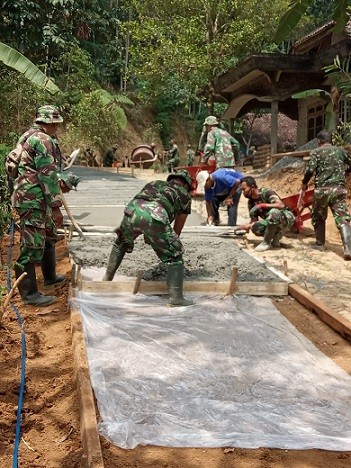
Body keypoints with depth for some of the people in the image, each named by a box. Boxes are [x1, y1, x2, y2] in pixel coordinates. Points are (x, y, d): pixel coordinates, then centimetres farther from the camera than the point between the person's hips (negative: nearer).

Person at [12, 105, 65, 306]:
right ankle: (29, 293, -3)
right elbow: (47, 173, -18)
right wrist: (54, 198, -13)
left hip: (31, 197, 11)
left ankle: (50, 276, 37)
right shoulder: (43, 140, -13)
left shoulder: (29, 136, 19)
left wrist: (58, 182, 26)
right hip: (34, 199, -11)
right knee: (33, 245, -8)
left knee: (49, 236, 23)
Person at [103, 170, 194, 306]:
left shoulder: (154, 184, 40)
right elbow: (177, 229, 35)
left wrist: (147, 235, 55)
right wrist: (169, 245, 51)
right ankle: (176, 297, 7)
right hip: (155, 216, -4)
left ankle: (107, 278, 43)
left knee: (121, 243, 33)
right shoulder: (185, 196, 30)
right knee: (175, 256, 12)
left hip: (132, 209, 5)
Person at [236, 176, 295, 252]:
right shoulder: (251, 202, 0)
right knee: (255, 228, -22)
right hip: (273, 223, 6)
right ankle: (276, 235, 5)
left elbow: (281, 205, -34)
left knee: (274, 212, -38)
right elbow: (253, 221, 3)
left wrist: (262, 205, -34)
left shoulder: (266, 192, -20)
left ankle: (266, 243, -24)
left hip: (286, 219, -6)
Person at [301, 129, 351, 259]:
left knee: (318, 218, 19)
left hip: (321, 189, -2)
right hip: (339, 189, 2)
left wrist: (304, 183, 7)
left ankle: (320, 244, 26)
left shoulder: (316, 151, 2)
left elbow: (310, 170, -9)